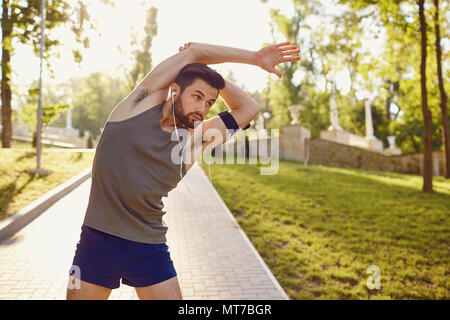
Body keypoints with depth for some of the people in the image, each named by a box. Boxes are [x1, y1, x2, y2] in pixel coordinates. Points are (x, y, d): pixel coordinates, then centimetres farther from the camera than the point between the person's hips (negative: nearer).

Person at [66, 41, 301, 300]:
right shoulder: (144, 101, -5)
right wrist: (255, 58, -5)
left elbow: (248, 108, 5)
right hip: (98, 240, -1)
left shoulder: (193, 140, 0)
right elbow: (192, 52, -7)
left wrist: (211, 76, -4)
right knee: (80, 293, 10)